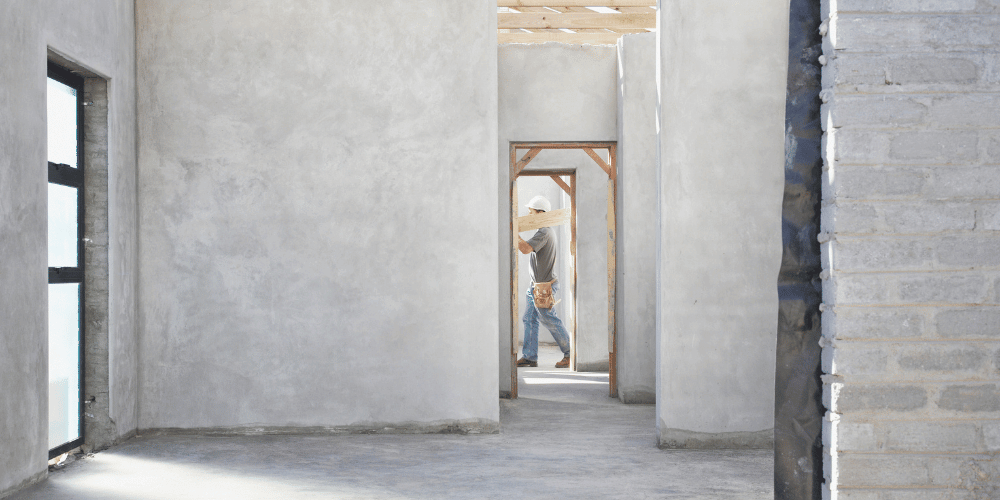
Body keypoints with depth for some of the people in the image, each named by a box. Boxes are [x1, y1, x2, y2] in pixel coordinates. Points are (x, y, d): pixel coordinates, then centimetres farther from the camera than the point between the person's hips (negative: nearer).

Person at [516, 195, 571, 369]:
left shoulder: (543, 232, -18)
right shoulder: (548, 232, 15)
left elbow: (526, 249, -31)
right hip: (536, 286, 10)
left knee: (551, 321, -4)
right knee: (530, 320, 7)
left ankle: (570, 354, 6)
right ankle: (529, 356, 8)